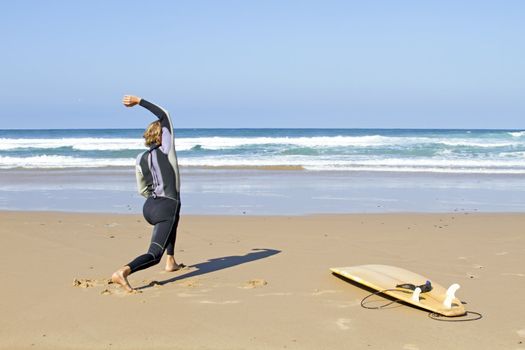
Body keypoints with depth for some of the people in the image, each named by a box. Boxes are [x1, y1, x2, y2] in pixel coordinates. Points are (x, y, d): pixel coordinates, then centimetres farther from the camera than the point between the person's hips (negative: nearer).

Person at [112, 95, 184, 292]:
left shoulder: (141, 159, 9)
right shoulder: (166, 150, -3)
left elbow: (142, 190, 15)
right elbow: (165, 115, 3)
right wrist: (139, 101, 2)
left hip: (149, 207, 7)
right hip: (167, 207, -7)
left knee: (173, 216, 40)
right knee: (154, 255, -8)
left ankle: (171, 262, 38)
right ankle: (123, 272, -36)